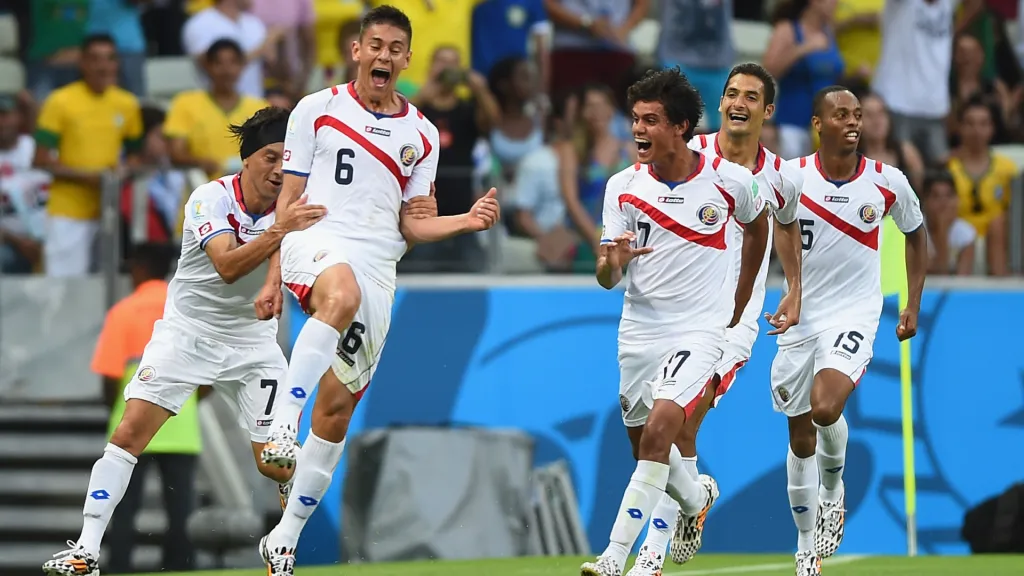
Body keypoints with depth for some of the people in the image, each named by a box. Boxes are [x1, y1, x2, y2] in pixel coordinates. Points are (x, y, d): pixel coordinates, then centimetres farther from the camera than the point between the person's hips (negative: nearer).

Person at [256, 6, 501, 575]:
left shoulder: (421, 135, 15)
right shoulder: (317, 109, 7)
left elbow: (408, 225, 15)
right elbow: (289, 198, 8)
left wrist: (466, 221, -3)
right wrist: (273, 275, 1)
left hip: (377, 266, 3)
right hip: (316, 242, -3)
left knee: (337, 408, 1)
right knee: (342, 293, -41)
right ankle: (284, 419, -46)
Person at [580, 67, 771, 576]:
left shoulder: (730, 181, -8)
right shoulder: (623, 186, -3)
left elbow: (757, 225, 15)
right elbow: (606, 279, -4)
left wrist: (739, 304, 17)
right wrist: (612, 261, -29)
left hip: (698, 331, -4)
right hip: (639, 331, 4)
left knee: (658, 431, -22)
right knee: (645, 445, 14)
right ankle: (697, 497, 47)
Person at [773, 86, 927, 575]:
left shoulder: (888, 181, -5)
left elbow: (916, 235, 13)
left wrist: (913, 305, 10)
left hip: (855, 314, -1)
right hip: (799, 315, 1)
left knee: (825, 408, -25)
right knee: (800, 435, 6)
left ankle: (834, 489, 7)